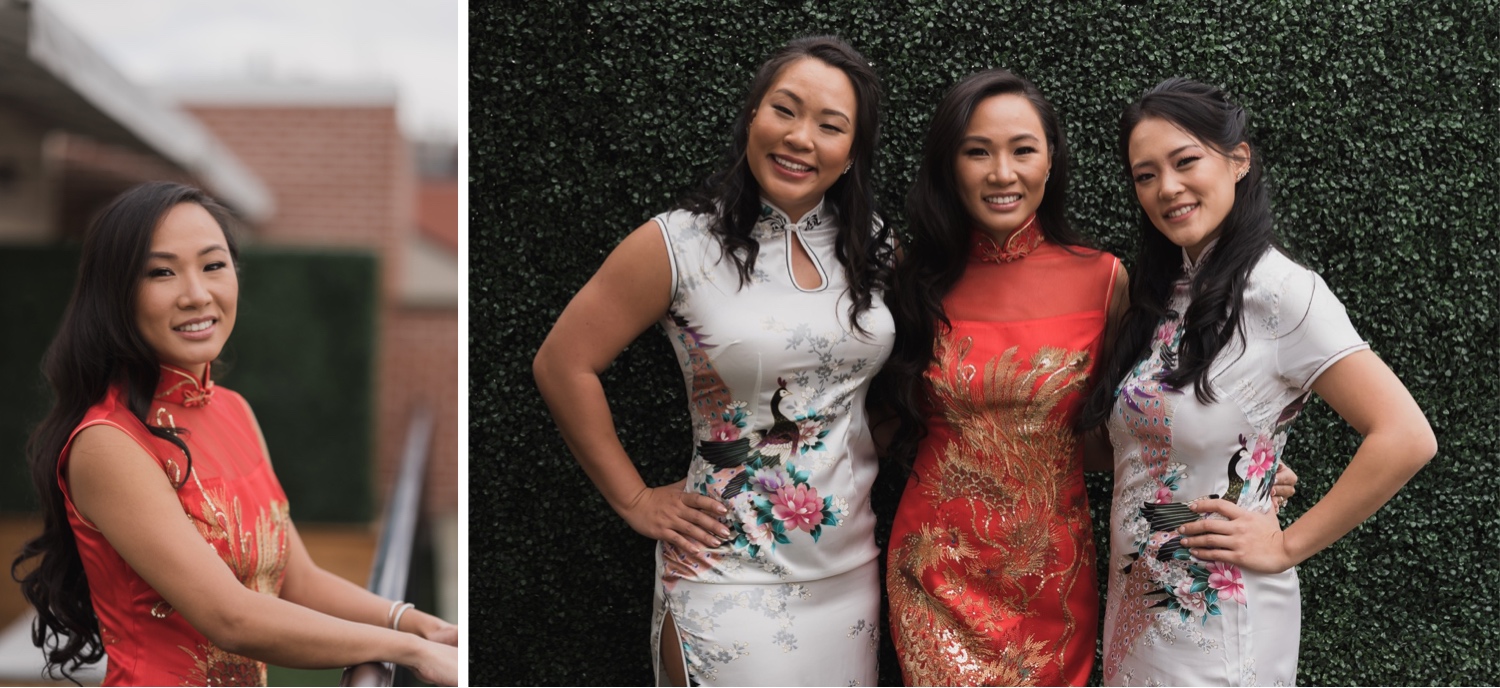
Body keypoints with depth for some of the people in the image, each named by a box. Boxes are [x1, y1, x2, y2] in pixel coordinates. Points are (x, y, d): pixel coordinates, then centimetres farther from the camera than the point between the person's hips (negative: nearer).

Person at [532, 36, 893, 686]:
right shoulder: (679, 243, -11)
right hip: (732, 575, -5)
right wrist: (636, 500, -6)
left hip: (854, 568, 5)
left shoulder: (873, 246, 3)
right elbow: (563, 365, -8)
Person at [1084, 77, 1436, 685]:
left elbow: (1405, 439, -23)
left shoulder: (1280, 291, -17)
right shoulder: (1160, 292, 6)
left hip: (1217, 627, -7)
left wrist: (1286, 546, -17)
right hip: (1136, 606, 7)